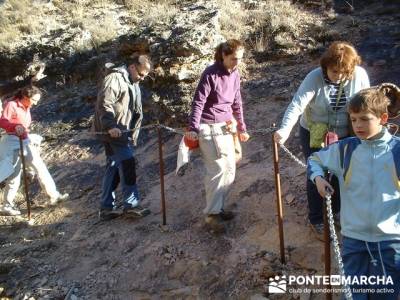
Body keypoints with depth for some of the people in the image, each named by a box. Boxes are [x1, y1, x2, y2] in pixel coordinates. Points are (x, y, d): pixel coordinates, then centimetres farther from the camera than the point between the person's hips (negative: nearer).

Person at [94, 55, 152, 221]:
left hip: (123, 132, 9)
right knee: (127, 163, -11)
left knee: (114, 167, 9)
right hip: (111, 131, -9)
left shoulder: (134, 84, 19)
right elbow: (104, 103, -21)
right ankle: (131, 204, -5)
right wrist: (110, 126, -29)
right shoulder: (115, 78, -11)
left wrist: (133, 134, 15)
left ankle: (106, 207, 15)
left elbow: (137, 113, 23)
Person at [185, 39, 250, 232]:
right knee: (218, 169, -10)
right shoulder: (211, 74, -13)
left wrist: (242, 128, 18)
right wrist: (193, 128, -23)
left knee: (230, 169, 9)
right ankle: (211, 214, 0)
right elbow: (198, 102, -15)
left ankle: (218, 207, 22)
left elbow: (237, 104, 16)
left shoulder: (235, 75, 8)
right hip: (209, 128, -8)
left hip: (225, 128, 8)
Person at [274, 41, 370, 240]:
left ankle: (337, 210, 42)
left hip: (345, 136, 3)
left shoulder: (359, 75, -17)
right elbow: (297, 104, -35)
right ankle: (317, 220, 24)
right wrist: (285, 129, -49)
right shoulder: (315, 78, -24)